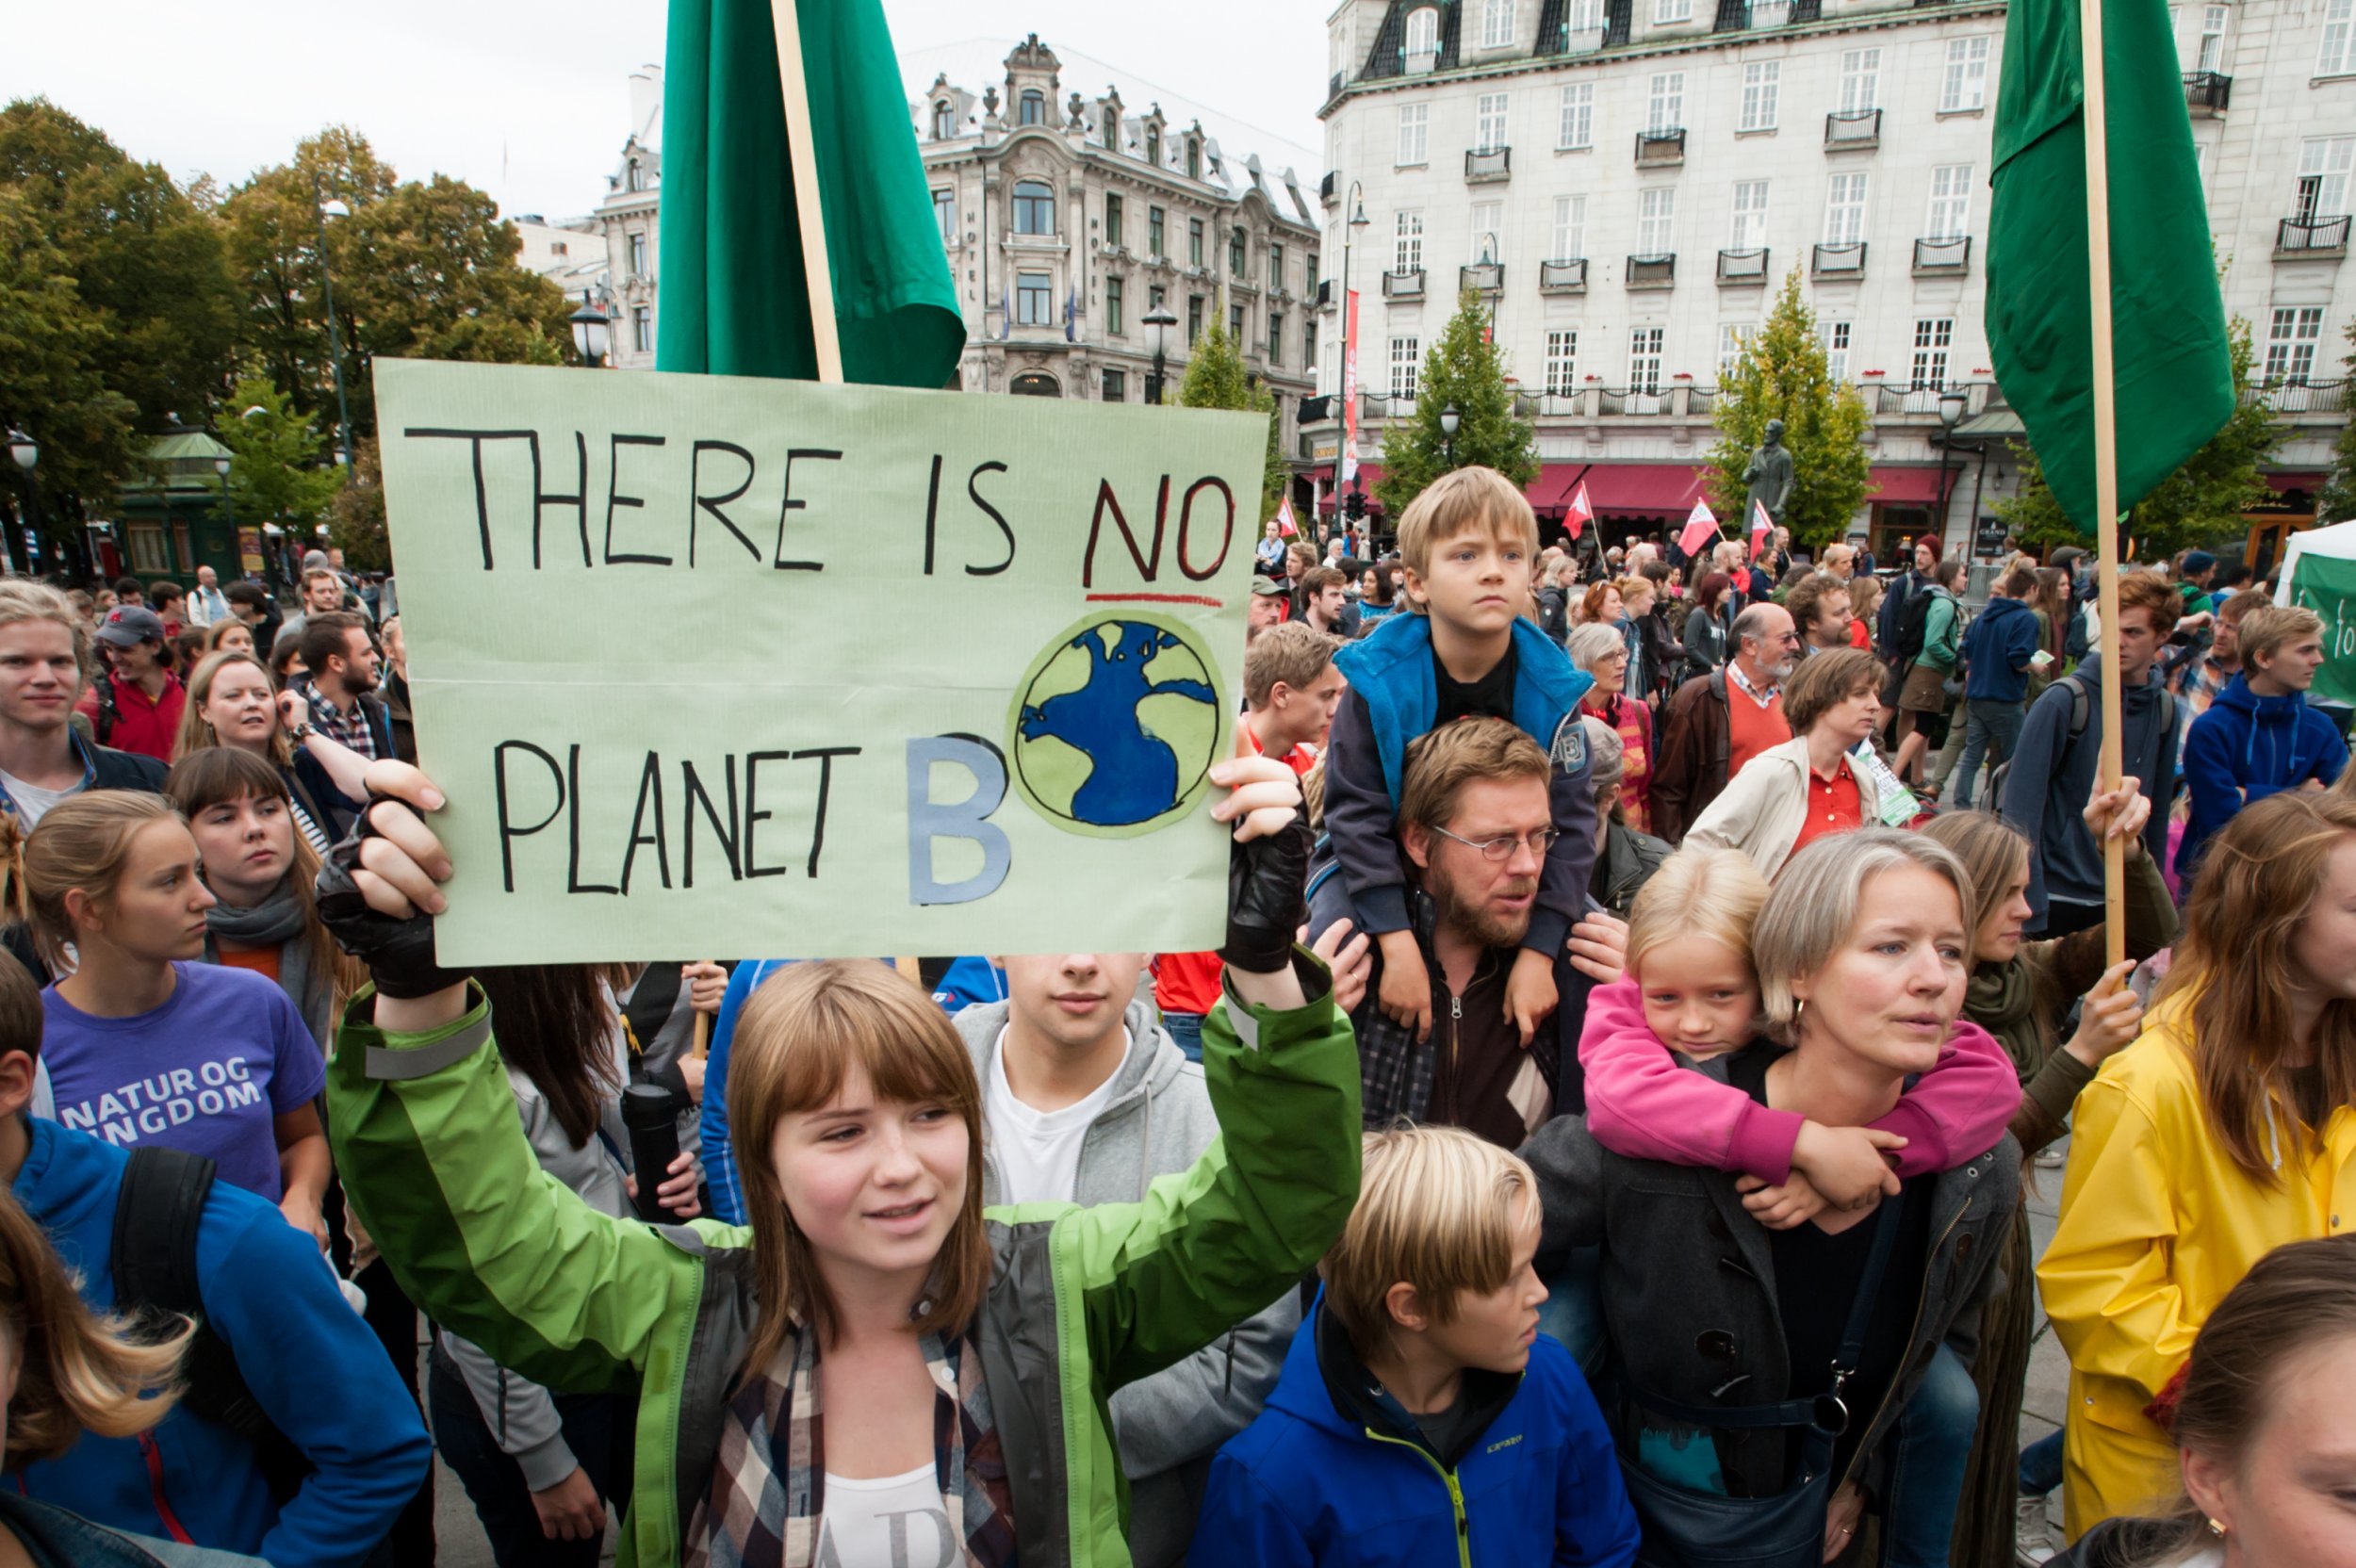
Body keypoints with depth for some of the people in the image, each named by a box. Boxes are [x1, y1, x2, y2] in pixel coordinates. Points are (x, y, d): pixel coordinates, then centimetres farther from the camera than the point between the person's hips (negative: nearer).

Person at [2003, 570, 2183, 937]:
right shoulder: (2064, 700, -14)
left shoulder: (2164, 708, 3)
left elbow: (2158, 807, 12)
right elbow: (2022, 806, -16)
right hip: (2057, 894, -5)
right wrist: (2030, 907, -20)